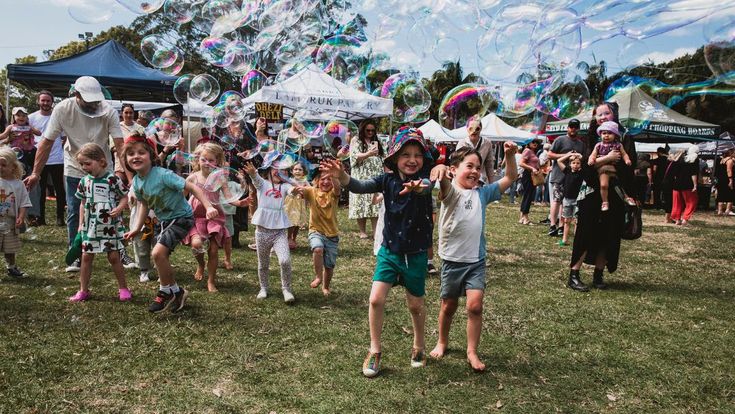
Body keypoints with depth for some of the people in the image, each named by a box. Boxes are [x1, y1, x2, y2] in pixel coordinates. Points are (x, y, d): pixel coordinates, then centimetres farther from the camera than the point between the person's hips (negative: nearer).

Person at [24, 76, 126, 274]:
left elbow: (119, 144, -24)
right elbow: (47, 142, -11)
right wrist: (36, 173, -11)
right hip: (74, 170, 1)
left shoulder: (108, 111, -20)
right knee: (74, 214, 3)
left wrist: (129, 174, -32)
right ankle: (77, 257, 17)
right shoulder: (63, 109, -17)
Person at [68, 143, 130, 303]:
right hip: (90, 226, 5)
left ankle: (123, 288, 16)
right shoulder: (84, 181, 5)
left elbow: (125, 197, -5)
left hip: (110, 226, -5)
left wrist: (119, 209, -24)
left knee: (114, 257, 1)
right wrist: (81, 224, 12)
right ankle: (83, 290, 20)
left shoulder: (112, 179, -11)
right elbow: (83, 203, 14)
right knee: (86, 257, 8)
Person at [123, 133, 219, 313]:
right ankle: (175, 291, 34)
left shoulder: (163, 175, -26)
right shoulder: (136, 183, -4)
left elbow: (192, 187, -26)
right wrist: (136, 228, 7)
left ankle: (167, 291, 3)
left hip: (181, 217, -8)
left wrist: (208, 207, -37)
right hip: (164, 220, 8)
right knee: (161, 258, 12)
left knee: (158, 252, -20)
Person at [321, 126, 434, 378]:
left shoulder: (423, 180, -14)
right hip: (389, 251, 2)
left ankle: (418, 347, 39)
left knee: (415, 305, 12)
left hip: (415, 254, -2)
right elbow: (360, 186, -20)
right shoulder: (388, 180, -6)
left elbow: (427, 185, -38)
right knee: (376, 300, -5)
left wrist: (418, 187, -63)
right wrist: (342, 176, -42)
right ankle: (374, 351, 15)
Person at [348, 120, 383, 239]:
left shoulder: (376, 141, 18)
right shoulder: (356, 141, 4)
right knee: (361, 203, -5)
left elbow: (382, 159, 21)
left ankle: (375, 231, -2)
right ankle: (362, 231, 4)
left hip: (376, 178, 4)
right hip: (361, 178, -4)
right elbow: (354, 157, -10)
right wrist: (368, 154, -25)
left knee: (376, 204, -3)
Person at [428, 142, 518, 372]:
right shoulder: (451, 192, -10)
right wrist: (440, 169, -58)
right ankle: (442, 343, 36)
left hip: (477, 260, 3)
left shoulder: (482, 194, 5)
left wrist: (509, 155, -5)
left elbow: (510, 178, 10)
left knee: (475, 306, -9)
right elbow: (444, 185, -34)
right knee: (449, 306, 13)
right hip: (452, 259, -2)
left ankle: (472, 353, 6)